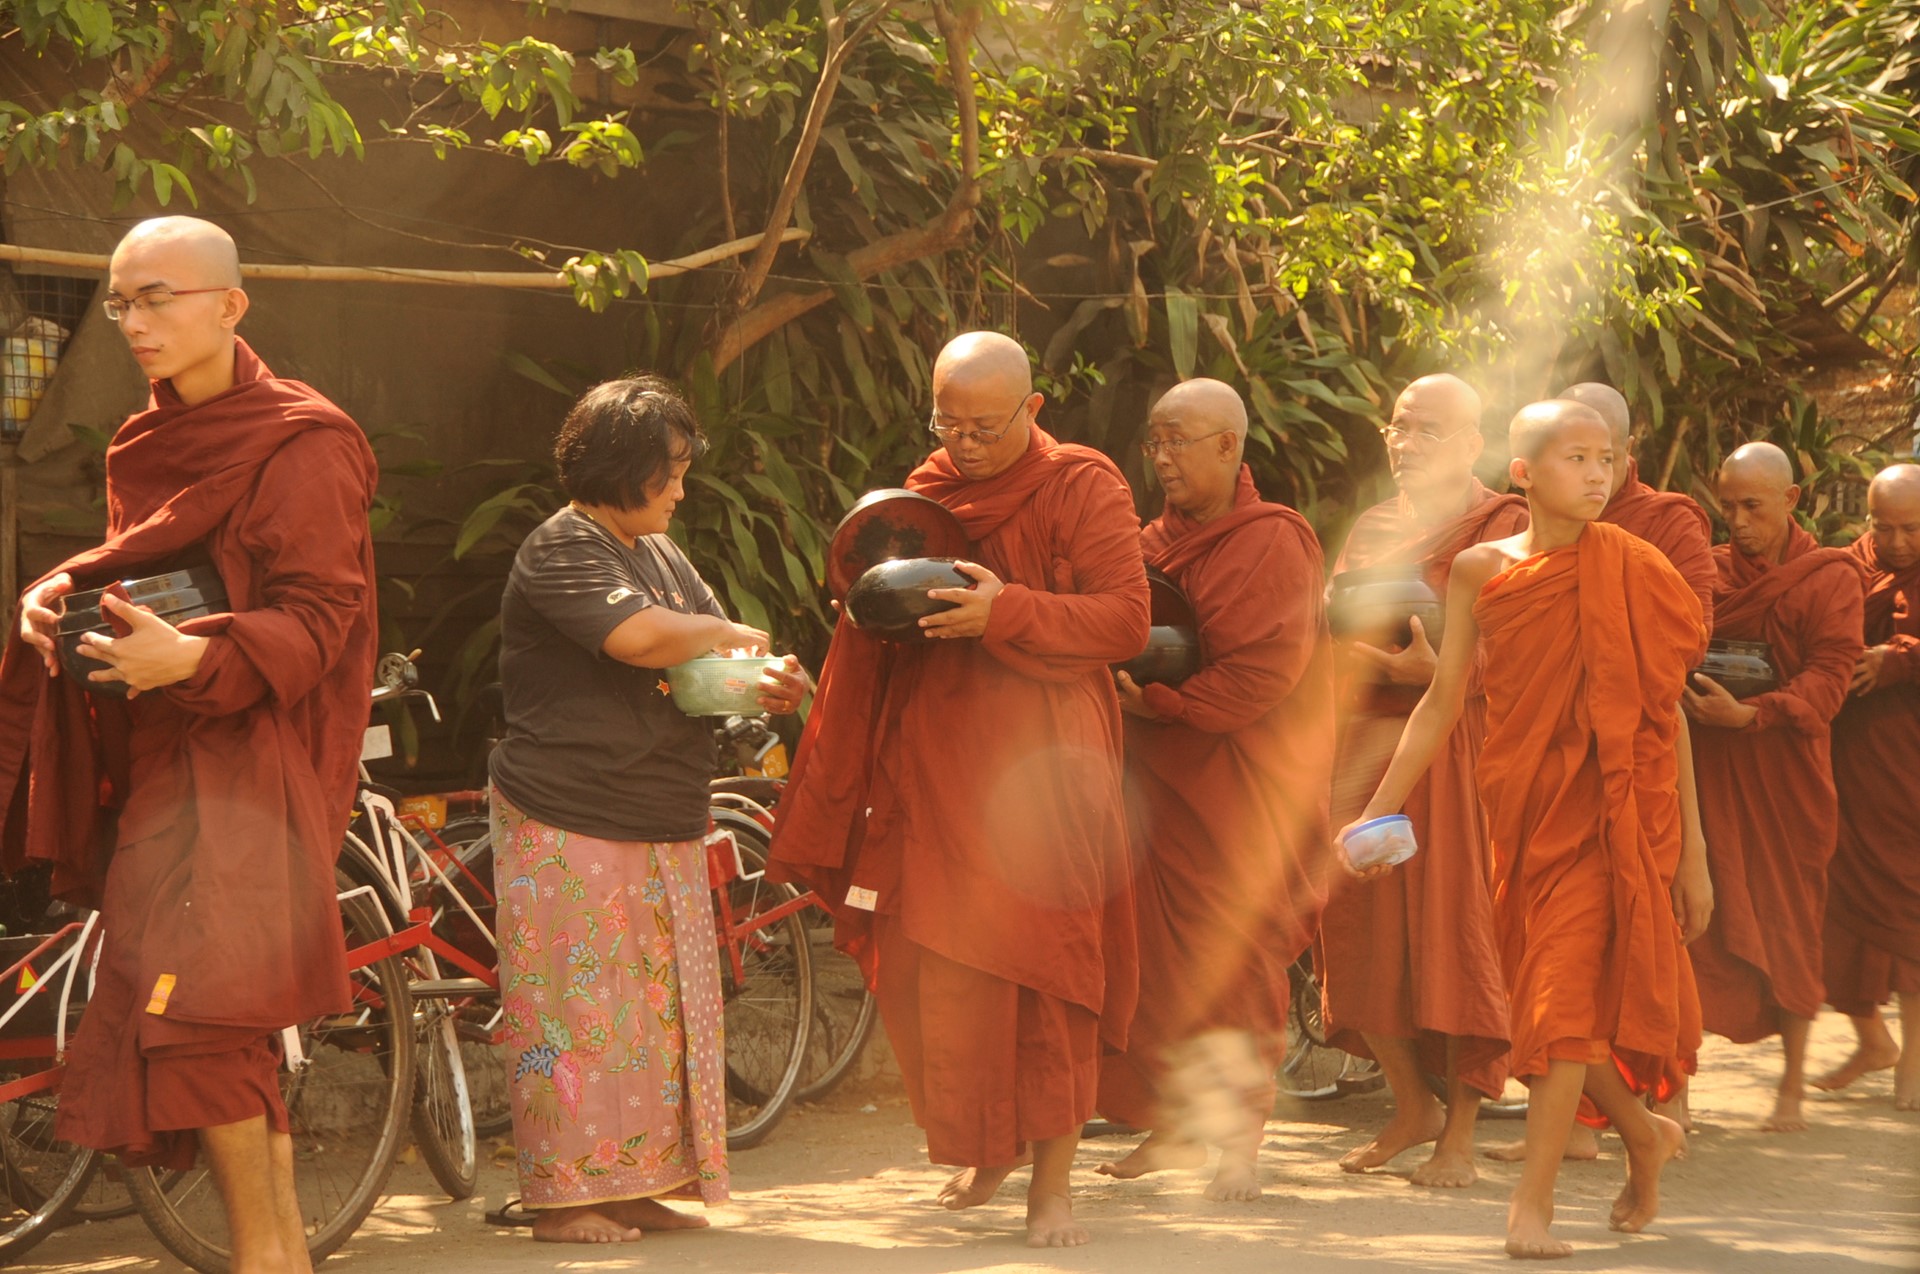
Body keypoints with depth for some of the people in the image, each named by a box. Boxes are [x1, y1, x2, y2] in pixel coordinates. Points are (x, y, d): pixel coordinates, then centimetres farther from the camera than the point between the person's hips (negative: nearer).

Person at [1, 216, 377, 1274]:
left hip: (244, 761, -8)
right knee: (221, 1025, 7)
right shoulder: (151, 443, 16)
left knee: (193, 999, -17)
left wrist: (196, 658, -31)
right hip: (157, 759, 8)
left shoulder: (301, 445, -9)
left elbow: (319, 617, -15)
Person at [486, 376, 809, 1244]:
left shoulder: (659, 552, 17)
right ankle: (564, 1196, 1)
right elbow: (642, 636, -26)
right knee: (577, 1008, -6)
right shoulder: (560, 549, -11)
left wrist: (761, 684, -4)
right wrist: (733, 637, -9)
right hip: (569, 823, -9)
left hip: (660, 826, 9)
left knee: (659, 1003, 9)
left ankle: (639, 1185, 16)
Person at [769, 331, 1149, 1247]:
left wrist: (1005, 611, -23)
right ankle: (985, 1141, 27)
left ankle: (1052, 1175, 3)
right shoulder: (923, 493, 15)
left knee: (1045, 961, -5)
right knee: (929, 961, 5)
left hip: (1040, 764, -5)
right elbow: (882, 638, 23)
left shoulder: (1082, 486, -1)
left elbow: (1125, 620, -11)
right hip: (930, 763, 5)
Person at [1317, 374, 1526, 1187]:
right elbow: (1331, 637, 22)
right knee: (1362, 933, 4)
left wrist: (1434, 670, -25)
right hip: (1367, 747, 6)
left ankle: (1460, 1134, 0)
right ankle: (1412, 1105, 22)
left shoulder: (1503, 527, -2)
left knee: (1456, 930, -6)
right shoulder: (1373, 527, 19)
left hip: (1457, 752, -6)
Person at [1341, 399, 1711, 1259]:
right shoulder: (1480, 570, 3)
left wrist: (1692, 853, 0)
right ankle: (1644, 1134, 34)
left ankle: (1531, 1209, -11)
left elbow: (1666, 714, 0)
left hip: (1607, 810, -3)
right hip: (1521, 809, 3)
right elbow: (1443, 702, 8)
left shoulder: (1629, 575, -3)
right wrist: (1380, 809, 4)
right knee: (1543, 997, 9)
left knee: (1566, 993, -12)